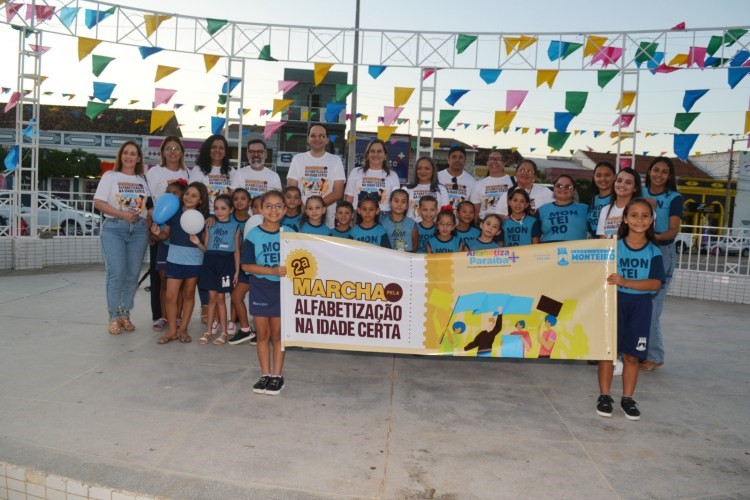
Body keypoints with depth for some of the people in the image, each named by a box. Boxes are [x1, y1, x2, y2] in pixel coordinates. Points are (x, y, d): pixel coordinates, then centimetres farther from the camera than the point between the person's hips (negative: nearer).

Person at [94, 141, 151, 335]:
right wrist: (122, 214, -13)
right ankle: (114, 317, 0)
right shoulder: (110, 176, 7)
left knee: (133, 274, 2)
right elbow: (98, 202, -1)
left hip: (139, 230, 3)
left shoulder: (143, 180, 15)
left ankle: (125, 315, 13)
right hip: (114, 228, -3)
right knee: (116, 273, -11)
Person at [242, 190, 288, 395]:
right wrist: (272, 271, -20)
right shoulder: (253, 235, -7)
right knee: (263, 334, 10)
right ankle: (265, 374, 21)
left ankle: (277, 375, 17)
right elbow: (246, 265, -10)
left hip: (282, 289, 1)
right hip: (260, 289, 0)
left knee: (277, 334, 8)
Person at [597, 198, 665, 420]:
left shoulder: (654, 252, -1)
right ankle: (604, 396, 16)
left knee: (632, 355, 9)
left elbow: (656, 283, -10)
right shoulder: (614, 246, -4)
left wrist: (625, 282, -22)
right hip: (614, 302, -1)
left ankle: (627, 398, 22)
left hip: (640, 306, 1)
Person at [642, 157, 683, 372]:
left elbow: (673, 231, -9)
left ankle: (654, 356, 5)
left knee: (651, 307, -7)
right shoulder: (640, 194, 10)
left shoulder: (674, 198, 0)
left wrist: (656, 236, -29)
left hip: (662, 253, -3)